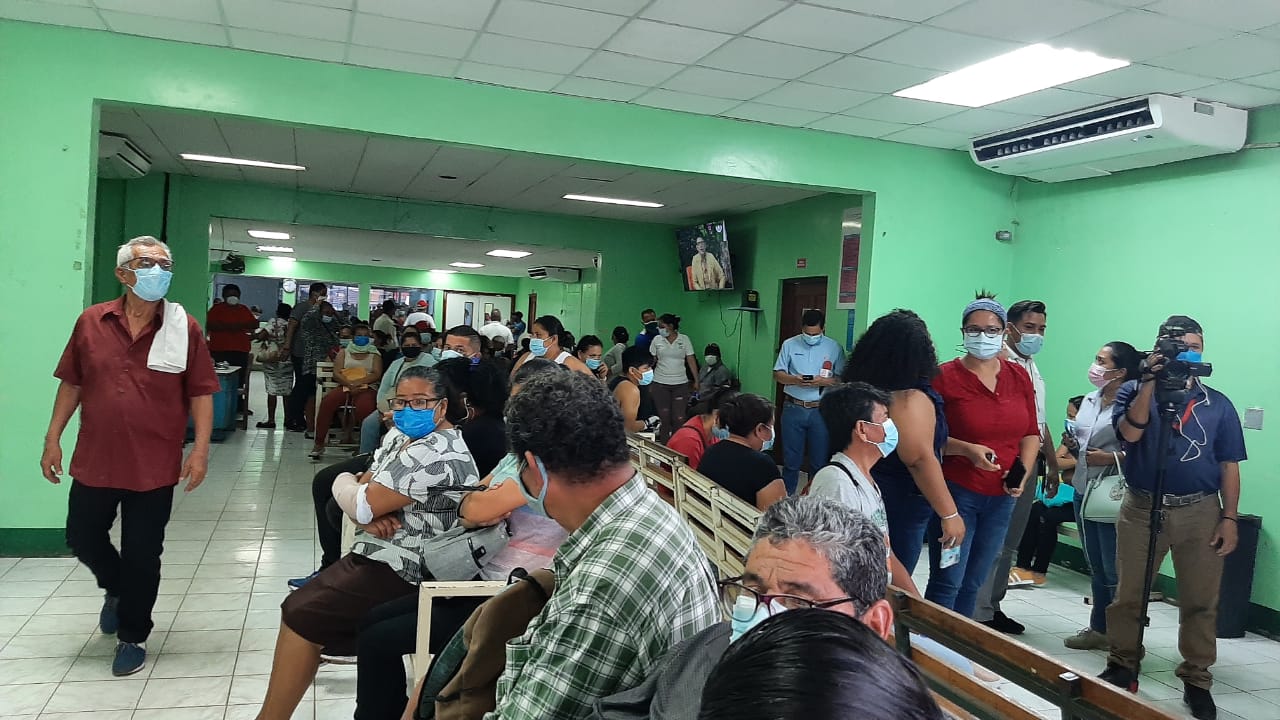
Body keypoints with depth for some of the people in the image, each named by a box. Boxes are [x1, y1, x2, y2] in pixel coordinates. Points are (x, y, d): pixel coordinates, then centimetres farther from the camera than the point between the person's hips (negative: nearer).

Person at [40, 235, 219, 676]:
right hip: (94, 460, 3)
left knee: (142, 556, 6)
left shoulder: (185, 329, -6)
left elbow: (201, 393, -4)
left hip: (154, 466, -2)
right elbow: (71, 383, 9)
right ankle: (116, 589, 47)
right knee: (82, 538, 16)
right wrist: (53, 437, 7)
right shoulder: (91, 322, 0)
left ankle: (132, 637, 26)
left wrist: (200, 449, -11)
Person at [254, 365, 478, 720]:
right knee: (302, 603, 8)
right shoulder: (402, 435, 10)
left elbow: (361, 505, -22)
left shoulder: (435, 454, -23)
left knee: (299, 613, -8)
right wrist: (370, 515, -16)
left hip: (401, 570, -10)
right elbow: (365, 488, 7)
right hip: (384, 555, 10)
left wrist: (343, 482, 0)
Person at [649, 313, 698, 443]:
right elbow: (651, 361, 6)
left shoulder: (684, 339, 1)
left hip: (680, 384, 0)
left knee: (679, 418, -4)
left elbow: (691, 361, 3)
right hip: (660, 383, 1)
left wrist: (696, 381, 0)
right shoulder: (657, 340, 3)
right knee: (663, 416, 2)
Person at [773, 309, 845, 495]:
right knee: (791, 459, 8)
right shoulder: (789, 345, 3)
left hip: (821, 410, -1)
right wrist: (795, 380, -15)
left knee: (820, 460, 4)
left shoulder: (834, 348, 1)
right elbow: (777, 375, 4)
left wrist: (823, 382, -18)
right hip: (793, 408, 1)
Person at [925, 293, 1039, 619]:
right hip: (956, 491, -5)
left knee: (973, 583, 13)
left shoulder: (1019, 376, 7)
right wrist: (968, 450, -22)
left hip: (1002, 496, 5)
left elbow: (1030, 433, 12)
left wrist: (1023, 471, -3)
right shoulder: (946, 376, -8)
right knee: (948, 581, -5)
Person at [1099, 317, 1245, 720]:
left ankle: (1197, 681, 19)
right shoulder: (1134, 391, 3)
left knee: (1201, 602, 6)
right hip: (1141, 509, -1)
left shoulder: (1218, 405, 7)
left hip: (1201, 513, 1)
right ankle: (1121, 667, 23)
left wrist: (1230, 518, -1)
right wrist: (1150, 382, -19)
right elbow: (1129, 432, -16)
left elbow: (1229, 466, 7)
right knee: (1128, 596, 7)